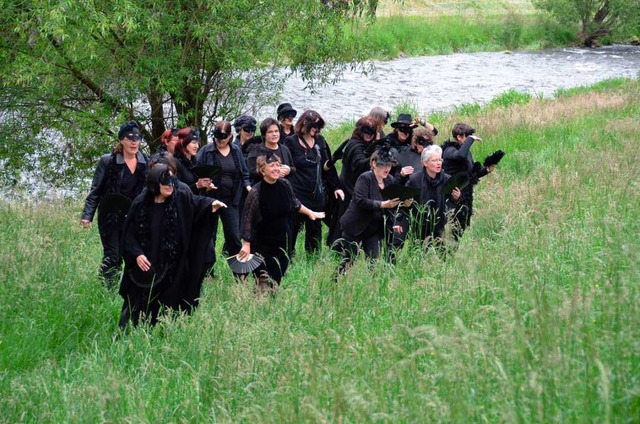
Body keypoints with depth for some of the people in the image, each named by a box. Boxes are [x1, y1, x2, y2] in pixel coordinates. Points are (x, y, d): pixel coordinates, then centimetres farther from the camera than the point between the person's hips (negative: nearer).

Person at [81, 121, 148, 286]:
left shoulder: (145, 163, 2)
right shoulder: (107, 161, -9)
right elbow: (95, 191, -6)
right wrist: (87, 215, -14)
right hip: (110, 219, -4)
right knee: (112, 257, -6)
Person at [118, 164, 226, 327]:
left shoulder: (182, 199, -3)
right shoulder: (140, 204, -7)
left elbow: (198, 202, -17)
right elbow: (130, 233, -4)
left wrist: (211, 205, -37)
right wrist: (136, 254, -15)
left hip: (173, 269, 1)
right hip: (145, 266, -1)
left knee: (170, 304, 6)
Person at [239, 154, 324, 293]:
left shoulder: (285, 185, -3)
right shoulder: (256, 192, -19)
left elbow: (294, 203, 18)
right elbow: (248, 220, -16)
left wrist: (310, 213, 25)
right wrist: (246, 245, -18)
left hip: (282, 242, 5)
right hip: (263, 245, -5)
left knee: (278, 279, 10)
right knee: (264, 282, -4)